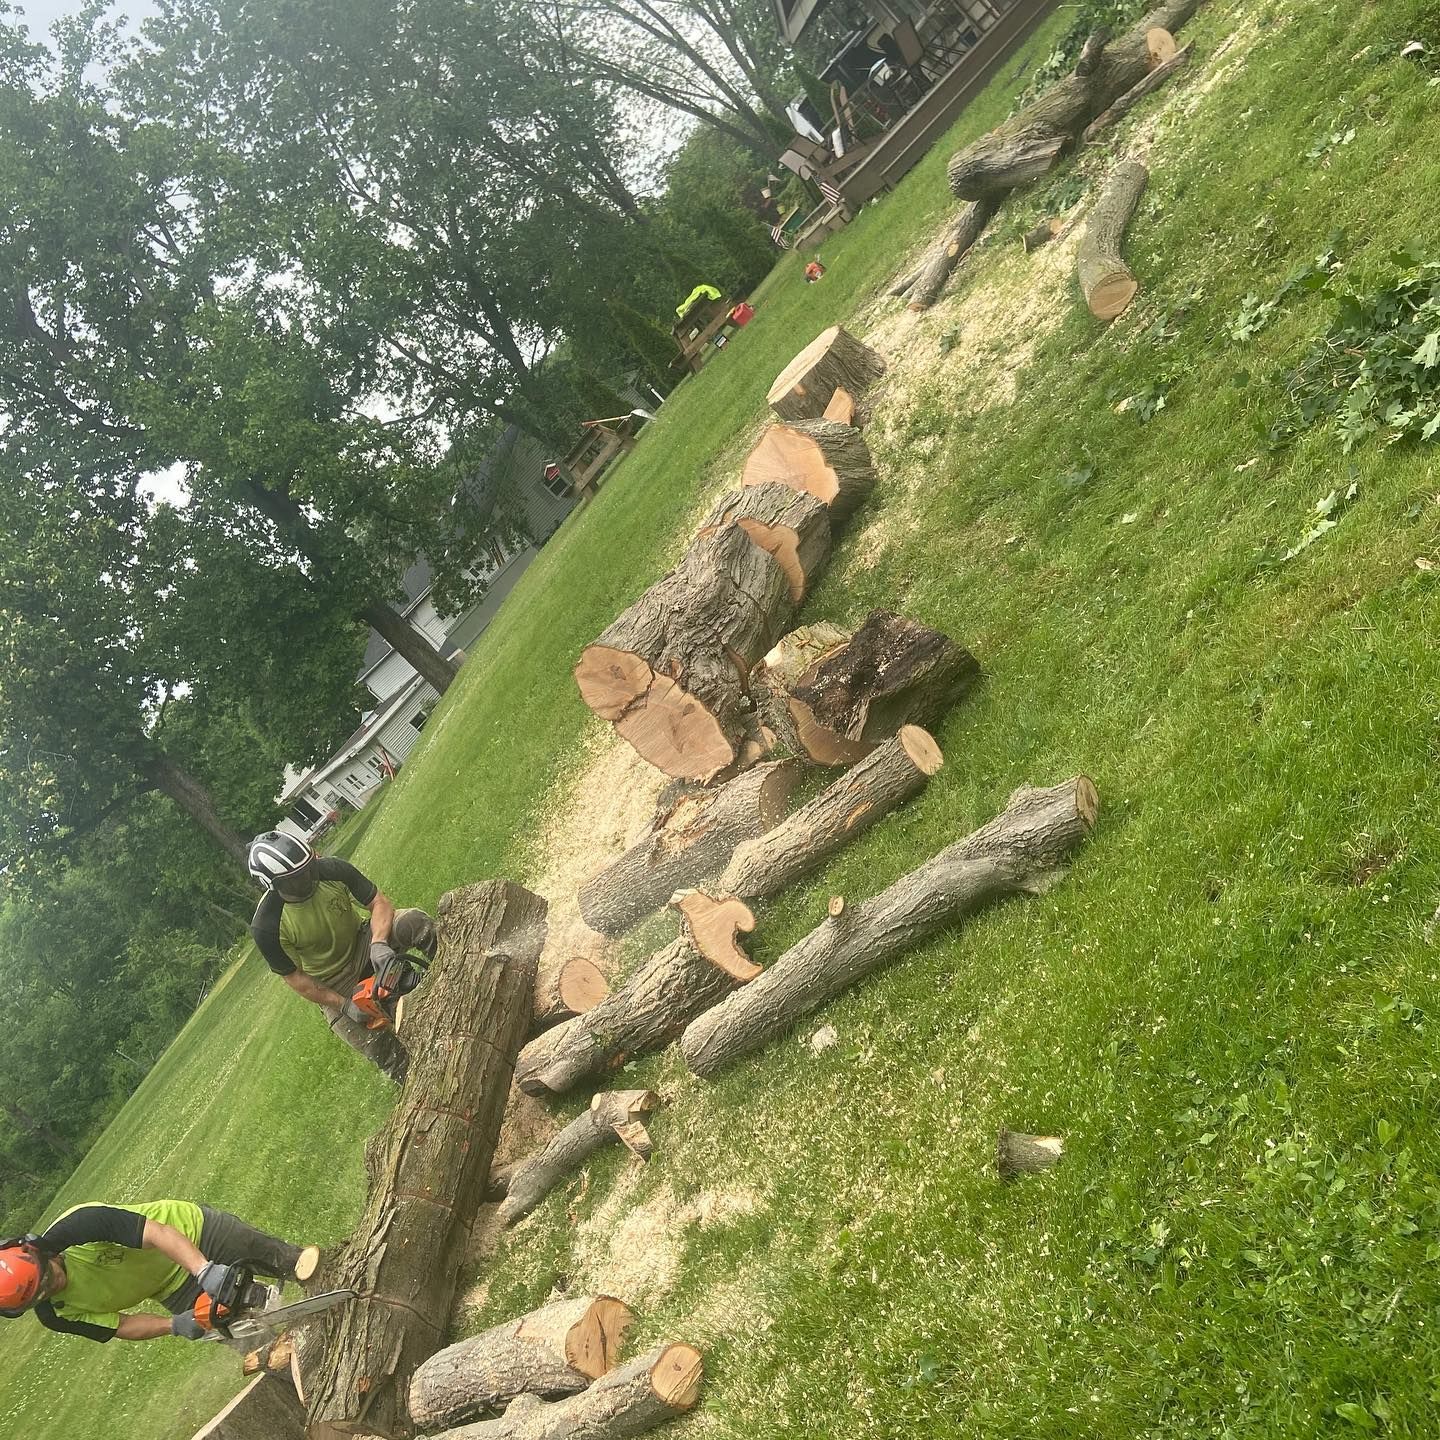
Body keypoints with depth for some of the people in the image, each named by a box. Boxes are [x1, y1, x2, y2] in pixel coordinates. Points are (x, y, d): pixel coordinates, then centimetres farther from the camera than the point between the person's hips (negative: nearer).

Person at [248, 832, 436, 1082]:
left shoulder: (331, 869, -22)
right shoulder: (267, 926, -26)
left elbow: (379, 903, -14)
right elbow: (294, 978, -14)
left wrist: (378, 943, -33)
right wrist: (344, 1006, -18)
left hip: (362, 944, 2)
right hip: (332, 986, -2)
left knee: (415, 922, -27)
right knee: (388, 1055, -8)